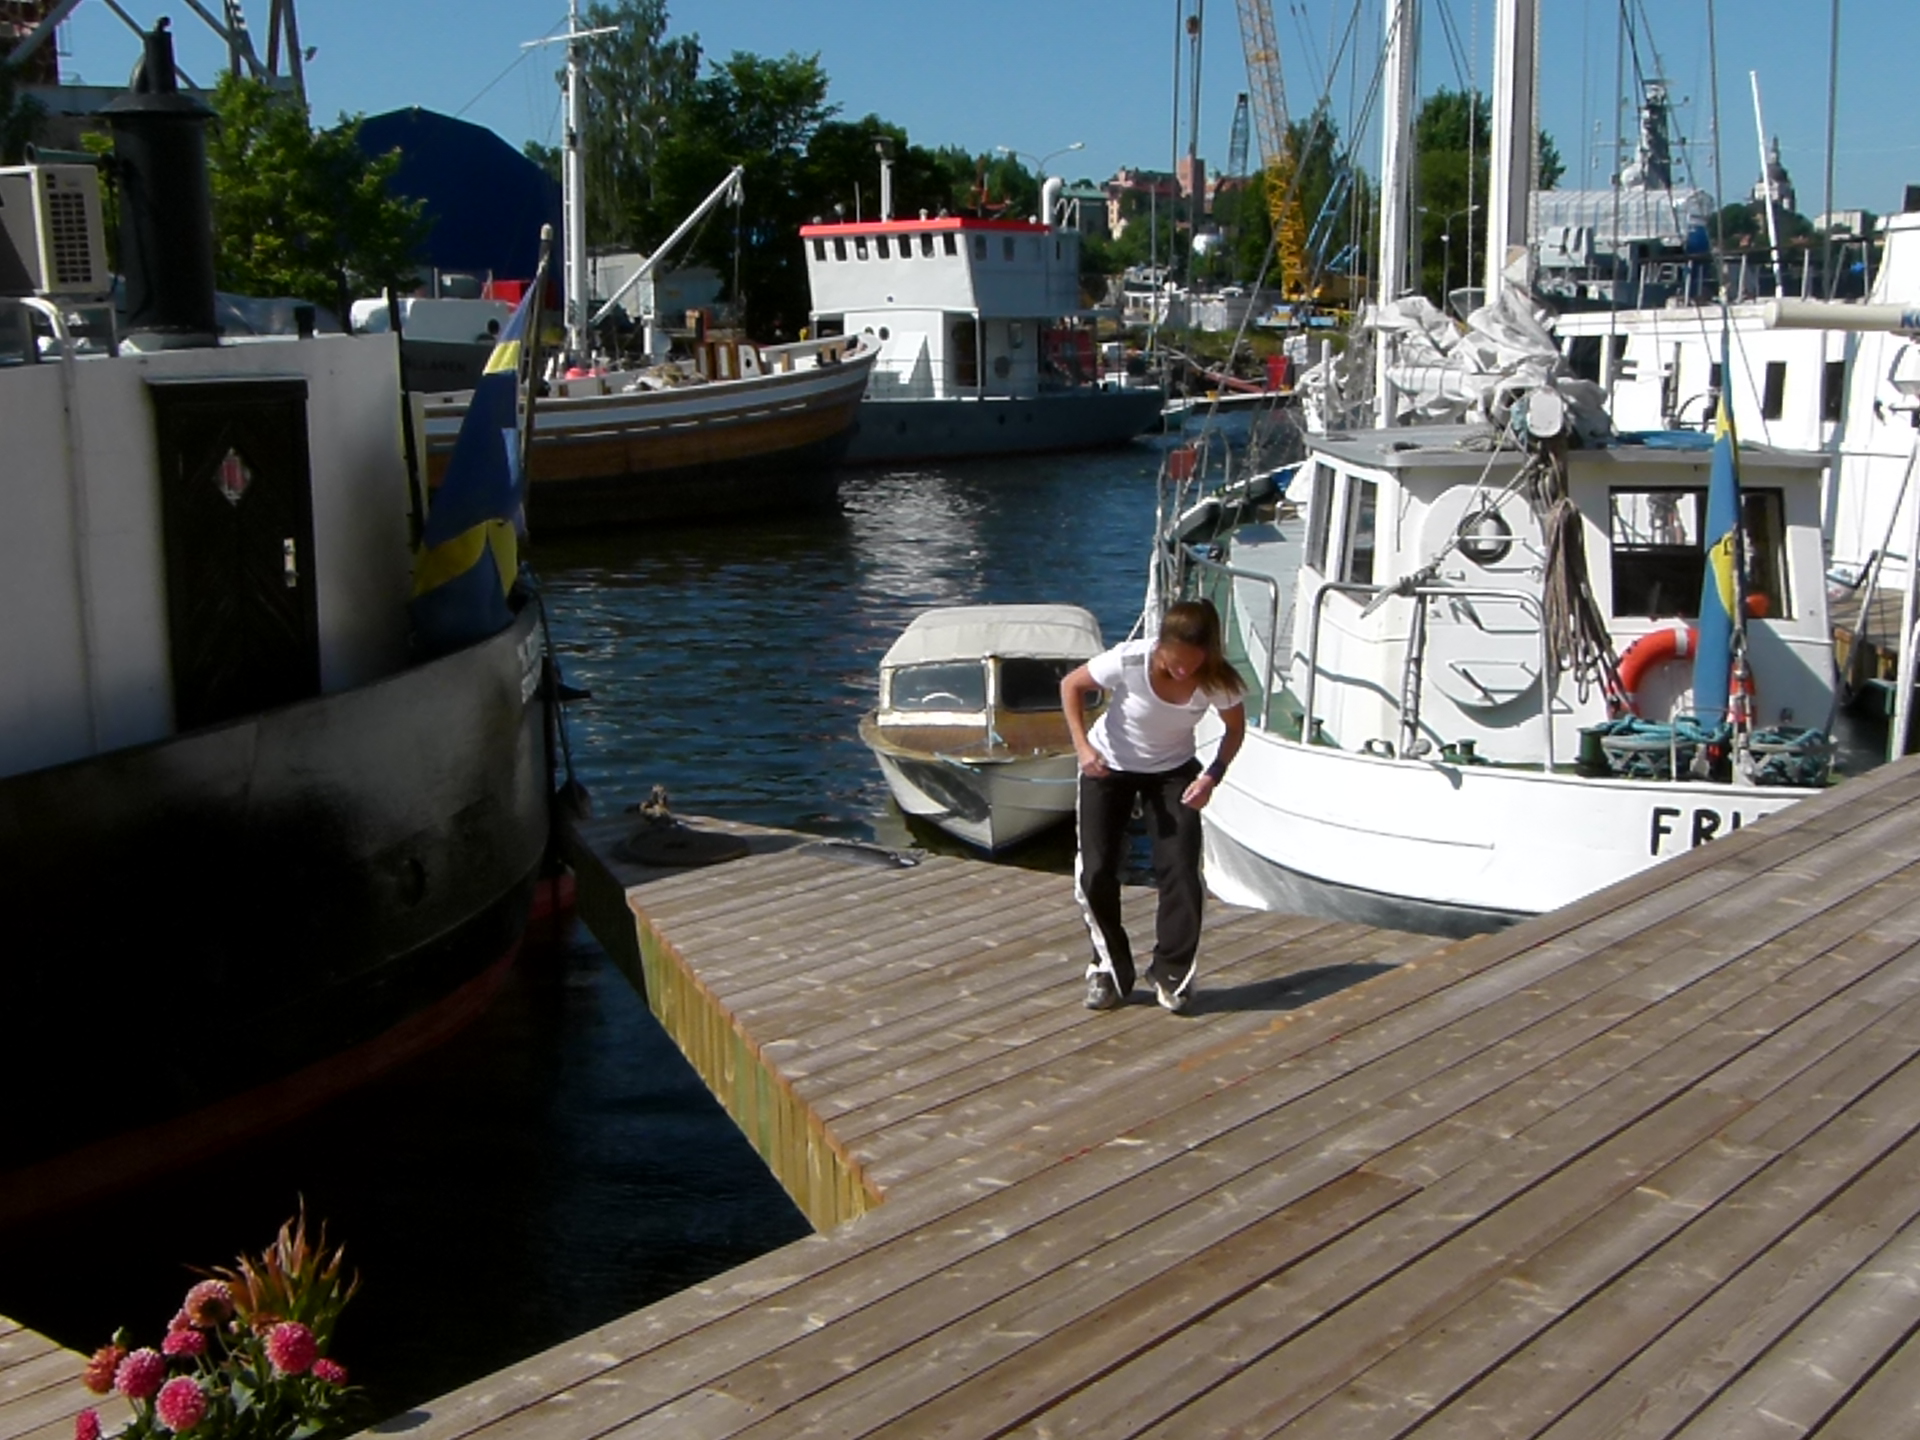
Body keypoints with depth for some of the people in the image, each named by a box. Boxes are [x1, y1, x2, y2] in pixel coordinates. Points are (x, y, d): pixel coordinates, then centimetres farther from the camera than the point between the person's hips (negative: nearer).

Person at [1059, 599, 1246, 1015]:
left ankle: (1172, 972, 7)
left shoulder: (1216, 680, -26)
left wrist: (1213, 774, -22)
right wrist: (1082, 744, -27)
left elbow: (1236, 727, -7)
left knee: (1181, 871, -11)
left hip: (1173, 772, 1)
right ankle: (1109, 969, 14)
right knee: (1096, 872, -6)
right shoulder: (1128, 661, -32)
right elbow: (1072, 685, -15)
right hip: (1108, 766, -1)